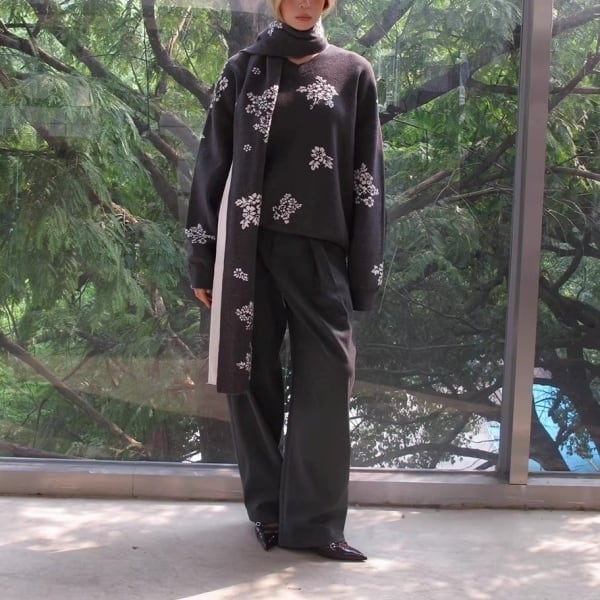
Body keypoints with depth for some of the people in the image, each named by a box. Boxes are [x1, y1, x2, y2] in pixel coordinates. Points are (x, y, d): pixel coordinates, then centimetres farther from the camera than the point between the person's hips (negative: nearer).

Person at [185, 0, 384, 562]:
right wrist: (202, 261, 3)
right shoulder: (242, 69, 8)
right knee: (254, 378, 5)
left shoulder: (353, 74, 8)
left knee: (326, 381, -4)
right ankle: (267, 508, 20)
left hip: (320, 250, 0)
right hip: (248, 247, 0)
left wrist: (366, 270, 1)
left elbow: (367, 176, 6)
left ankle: (313, 520, 8)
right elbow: (212, 165, 8)